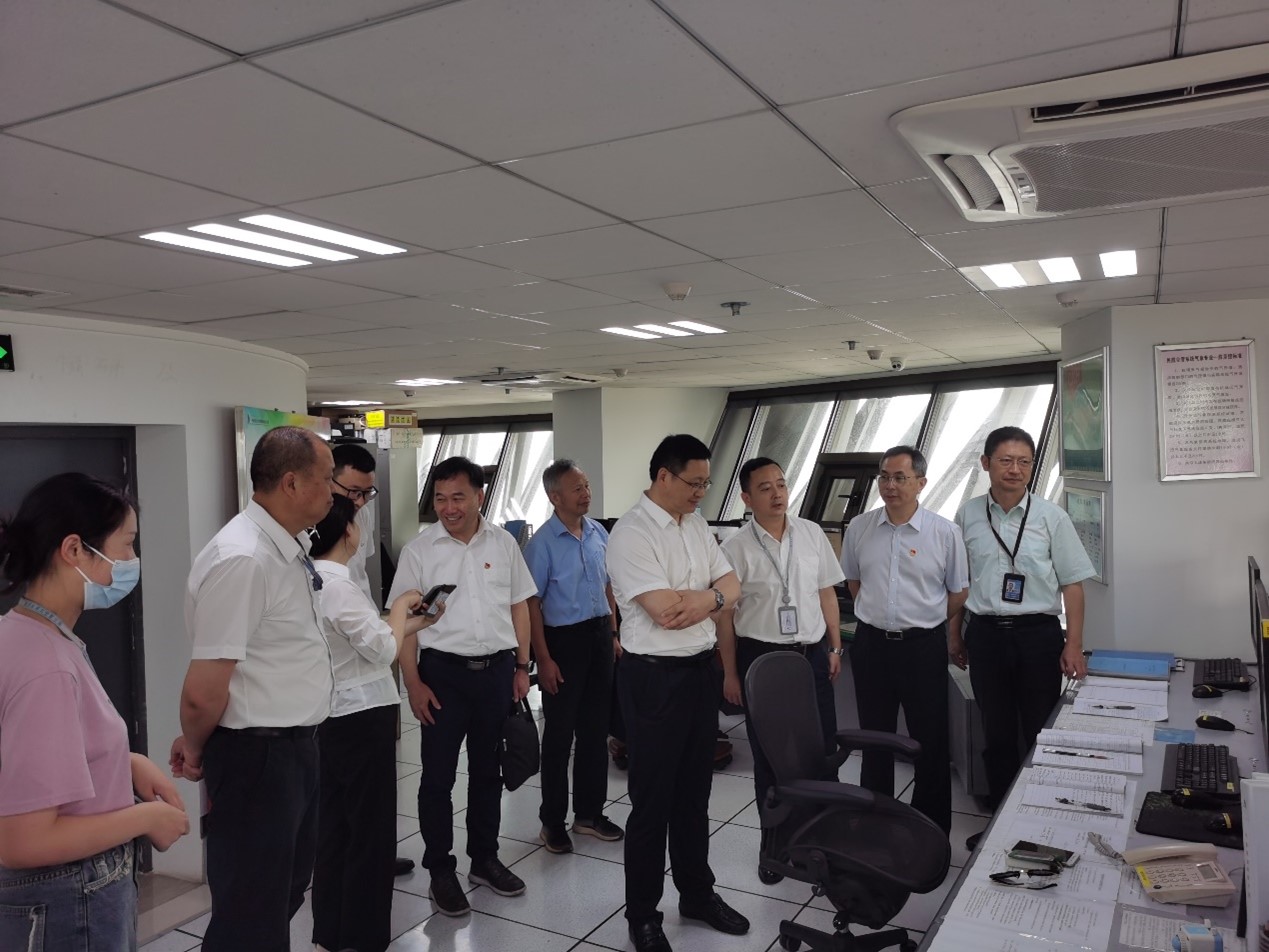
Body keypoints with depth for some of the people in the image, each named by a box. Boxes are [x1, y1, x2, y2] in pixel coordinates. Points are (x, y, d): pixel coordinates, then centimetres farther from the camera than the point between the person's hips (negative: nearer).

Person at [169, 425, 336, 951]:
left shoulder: (293, 547, 4)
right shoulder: (241, 559, -25)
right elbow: (204, 693, -22)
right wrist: (196, 750, -5)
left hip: (296, 745, 9)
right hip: (256, 756, -9)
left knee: (287, 892, 25)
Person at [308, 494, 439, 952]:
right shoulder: (339, 586, -23)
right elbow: (383, 648, -20)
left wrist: (413, 622, 12)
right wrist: (400, 606, -5)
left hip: (331, 718, 9)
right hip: (361, 718, -9)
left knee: (333, 824, 18)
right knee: (370, 829, 5)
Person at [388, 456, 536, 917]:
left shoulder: (503, 543, 3)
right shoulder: (418, 550, -5)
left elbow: (519, 605, 9)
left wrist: (522, 666, 6)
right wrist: (413, 683, -9)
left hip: (497, 670, 3)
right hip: (443, 672, -2)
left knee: (488, 770, 15)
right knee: (438, 775, 6)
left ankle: (485, 858, 31)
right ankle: (440, 871, 21)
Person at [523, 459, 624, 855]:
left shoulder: (599, 533, 5)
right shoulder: (542, 543, -13)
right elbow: (531, 604, -13)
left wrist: (613, 635, 12)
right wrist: (544, 660, -15)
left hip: (599, 635, 6)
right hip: (563, 639, -6)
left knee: (595, 729, 14)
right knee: (559, 734, 5)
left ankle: (589, 812, 29)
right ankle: (552, 821, 19)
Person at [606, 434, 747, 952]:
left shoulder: (697, 525, 8)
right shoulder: (631, 532, -17)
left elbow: (733, 587, 7)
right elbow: (664, 610, -24)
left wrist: (705, 598, -15)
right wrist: (712, 592, -7)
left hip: (701, 670, 7)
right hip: (655, 678, -7)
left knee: (694, 792, 20)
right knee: (652, 801, 6)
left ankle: (697, 893, 37)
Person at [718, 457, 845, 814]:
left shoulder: (812, 534, 1)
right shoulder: (736, 548, -9)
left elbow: (827, 594, 8)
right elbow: (725, 614, -5)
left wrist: (835, 649, 8)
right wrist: (730, 673, -3)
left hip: (813, 654, 3)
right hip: (760, 657, -3)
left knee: (823, 747, 12)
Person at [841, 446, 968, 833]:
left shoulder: (944, 532, -7)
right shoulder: (859, 528, 1)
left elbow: (959, 592, 3)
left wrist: (924, 623, 6)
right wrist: (879, 616, 11)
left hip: (924, 646, -2)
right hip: (872, 643, 3)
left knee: (931, 742, 7)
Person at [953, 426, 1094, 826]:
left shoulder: (1051, 517, -2)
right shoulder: (968, 515, 2)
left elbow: (1072, 583, -1)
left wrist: (1074, 645, -7)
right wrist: (954, 636, 10)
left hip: (1038, 632, -1)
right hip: (985, 633, 2)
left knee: (1042, 733, 4)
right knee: (996, 734, 12)